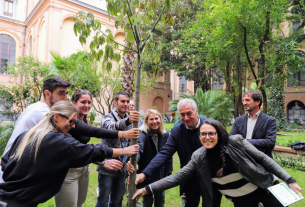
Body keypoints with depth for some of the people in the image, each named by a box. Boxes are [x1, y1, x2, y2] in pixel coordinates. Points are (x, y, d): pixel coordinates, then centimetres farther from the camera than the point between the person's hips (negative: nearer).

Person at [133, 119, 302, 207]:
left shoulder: (236, 142, -19)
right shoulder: (199, 158, -13)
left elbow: (263, 158, -8)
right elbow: (178, 177, -12)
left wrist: (289, 180, -10)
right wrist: (148, 189, -18)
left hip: (263, 188, -1)